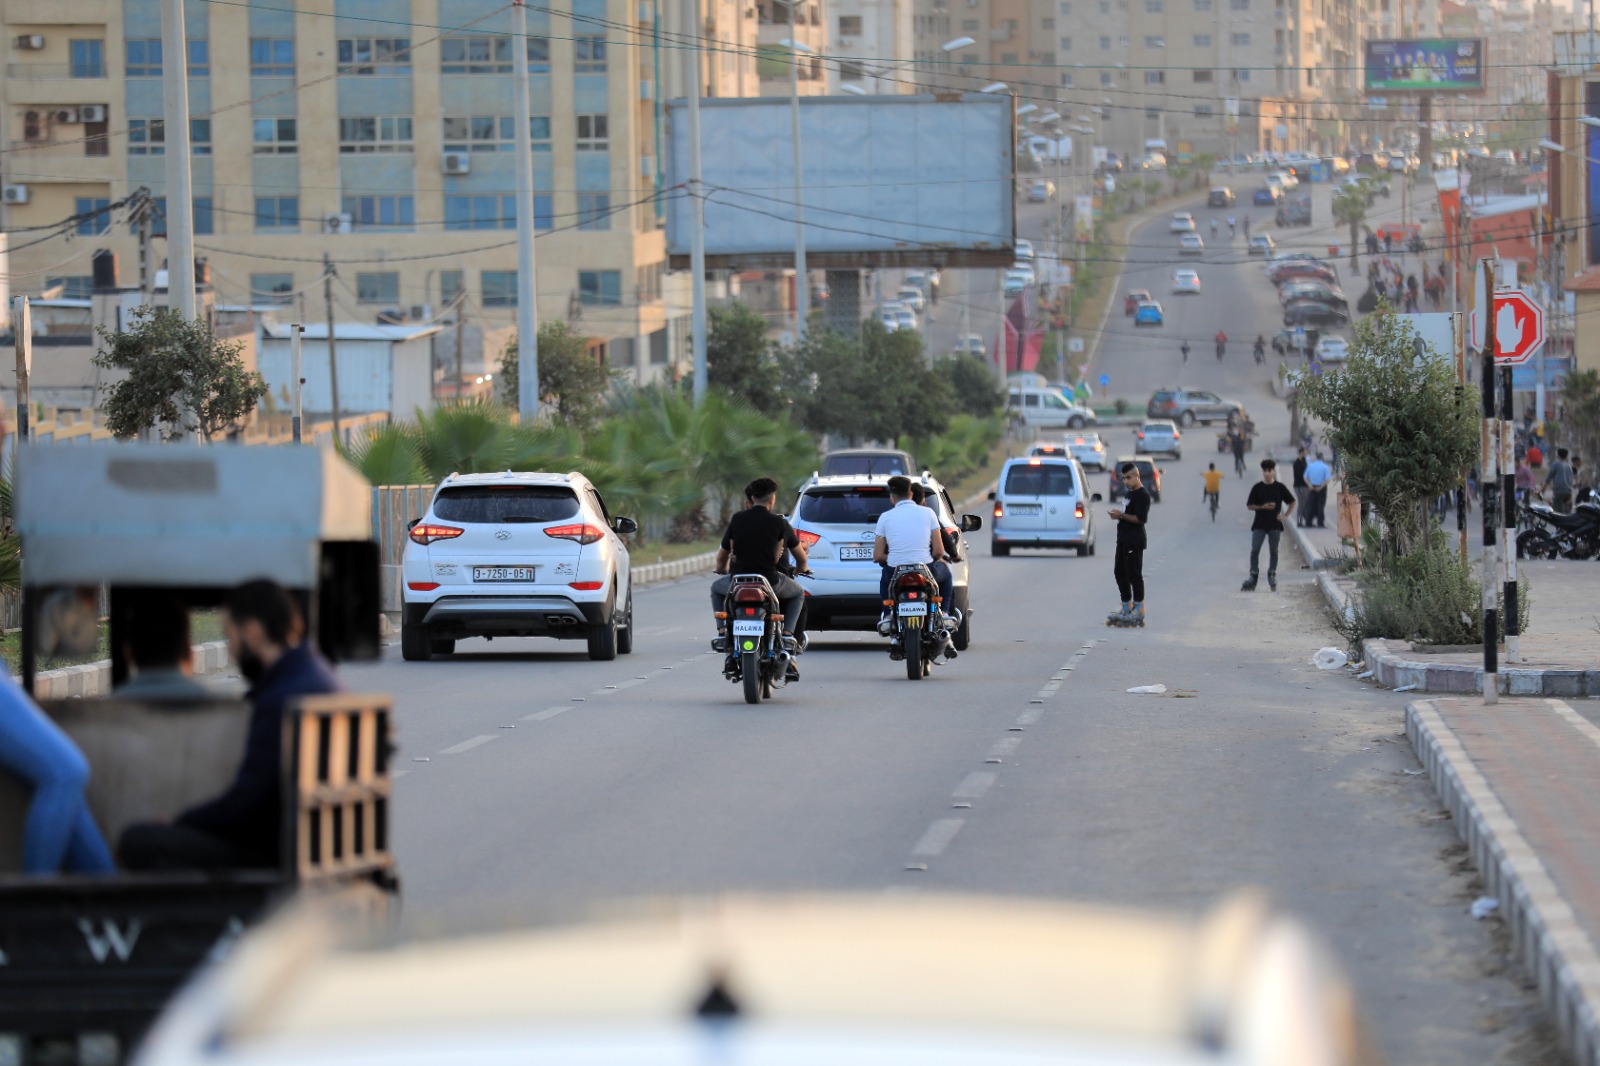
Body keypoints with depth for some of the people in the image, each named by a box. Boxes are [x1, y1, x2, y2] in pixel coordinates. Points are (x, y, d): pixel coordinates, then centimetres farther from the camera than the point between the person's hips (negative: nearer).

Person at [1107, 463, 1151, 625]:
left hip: (1134, 541, -10)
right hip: (1123, 539, 10)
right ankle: (1127, 608, 20)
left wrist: (1121, 515, -19)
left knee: (1134, 574, -8)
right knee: (1119, 572, 13)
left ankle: (1139, 610, -4)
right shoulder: (1130, 493, 17)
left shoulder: (1142, 494, -13)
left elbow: (1141, 518, -21)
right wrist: (1118, 515, 7)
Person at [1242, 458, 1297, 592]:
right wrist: (1263, 507, -11)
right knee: (1255, 550, -6)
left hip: (1275, 524, 0)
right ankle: (1253, 575, 0)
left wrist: (1285, 515, 1)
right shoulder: (1257, 488, 1)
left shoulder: (1280, 487, 2)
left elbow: (1292, 502, 12)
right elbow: (1249, 506, 3)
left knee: (1273, 551, 4)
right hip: (1259, 524, 0)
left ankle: (1272, 576, 14)